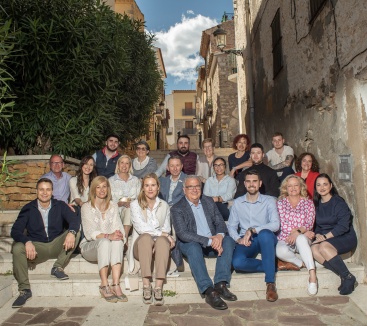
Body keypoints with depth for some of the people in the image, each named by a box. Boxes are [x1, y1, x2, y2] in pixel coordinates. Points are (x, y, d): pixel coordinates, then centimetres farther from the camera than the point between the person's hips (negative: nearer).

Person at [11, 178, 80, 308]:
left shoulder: (60, 205, 2)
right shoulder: (28, 209, 0)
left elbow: (75, 219, -12)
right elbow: (15, 230, -9)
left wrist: (71, 232, -36)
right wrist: (27, 242, -30)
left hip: (57, 246, 1)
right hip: (36, 247, 0)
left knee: (76, 232, -22)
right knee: (17, 248, -29)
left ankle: (57, 267, -13)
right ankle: (24, 290, -18)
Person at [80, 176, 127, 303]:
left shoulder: (113, 207, 12)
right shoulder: (87, 207, -1)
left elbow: (118, 227, 3)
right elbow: (89, 233, -13)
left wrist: (119, 234, -22)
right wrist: (107, 236, -30)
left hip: (108, 245, 3)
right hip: (90, 246, -3)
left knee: (118, 241, -32)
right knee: (104, 242, -35)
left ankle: (116, 285, -38)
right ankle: (104, 286, -35)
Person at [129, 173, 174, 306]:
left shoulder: (164, 205, 14)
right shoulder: (135, 204, 4)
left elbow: (166, 229, 11)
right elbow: (141, 228, -9)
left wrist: (165, 237, -13)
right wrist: (162, 233, -15)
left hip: (159, 244, 2)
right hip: (141, 245, -1)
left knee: (162, 240, -34)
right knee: (146, 237, -36)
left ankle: (158, 288, -39)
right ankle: (146, 286, -37)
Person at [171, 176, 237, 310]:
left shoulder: (209, 201, 11)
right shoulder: (177, 208, -6)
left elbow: (220, 222, 8)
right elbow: (183, 234, -18)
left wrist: (219, 236, -18)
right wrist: (209, 241, -26)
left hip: (213, 241, 5)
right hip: (190, 244, -4)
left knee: (229, 240, -22)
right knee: (194, 247, -36)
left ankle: (220, 284, -27)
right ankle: (209, 291, -39)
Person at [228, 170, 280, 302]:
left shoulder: (269, 201, 4)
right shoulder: (237, 203, 13)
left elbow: (275, 224, -11)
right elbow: (231, 226, 8)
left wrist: (253, 230, -22)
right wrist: (238, 239, -13)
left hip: (265, 240, -1)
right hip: (246, 242, 2)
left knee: (264, 234, -39)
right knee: (237, 262, -31)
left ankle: (270, 283, -30)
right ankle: (271, 266, -7)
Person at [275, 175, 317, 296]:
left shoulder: (308, 203, 10)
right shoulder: (280, 203, 6)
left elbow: (309, 224, -3)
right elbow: (282, 226, -5)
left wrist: (297, 232, -24)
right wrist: (304, 231, -15)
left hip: (303, 238, 0)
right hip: (285, 239, 0)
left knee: (300, 238, -38)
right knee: (280, 251, -35)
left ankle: (312, 275, -39)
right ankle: (304, 264, -11)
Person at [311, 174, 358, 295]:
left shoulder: (338, 202, -8)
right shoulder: (317, 204, 10)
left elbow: (344, 226, -17)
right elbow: (316, 225, 12)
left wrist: (325, 236, -22)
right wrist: (317, 235, -10)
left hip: (345, 238, -5)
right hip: (326, 239, 5)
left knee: (324, 246, -33)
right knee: (314, 249, -27)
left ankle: (349, 278, -17)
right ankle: (344, 276, -20)